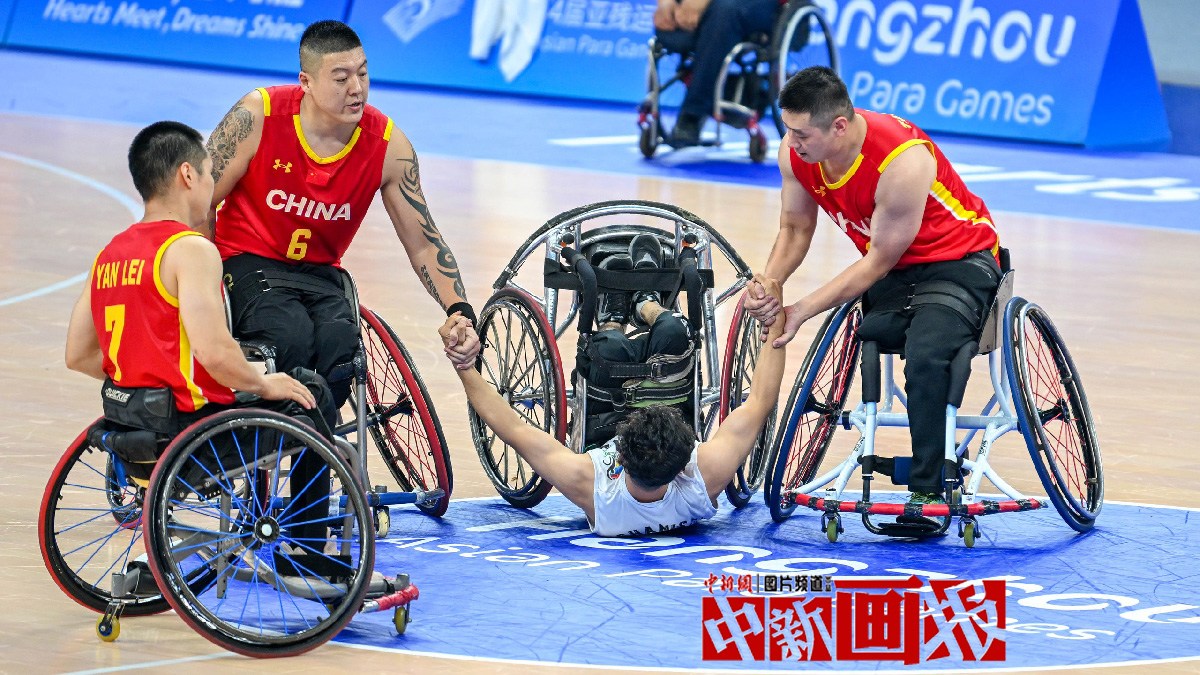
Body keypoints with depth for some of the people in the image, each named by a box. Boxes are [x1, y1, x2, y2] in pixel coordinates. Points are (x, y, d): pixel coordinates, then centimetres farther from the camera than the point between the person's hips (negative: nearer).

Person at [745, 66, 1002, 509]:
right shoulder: (797, 152, -13)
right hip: (887, 269, 7)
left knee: (925, 358, -32)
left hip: (957, 261, -7)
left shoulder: (903, 161, -32)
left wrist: (801, 311, -26)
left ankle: (926, 489, -23)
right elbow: (795, 230, 2)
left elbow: (880, 260, -24)